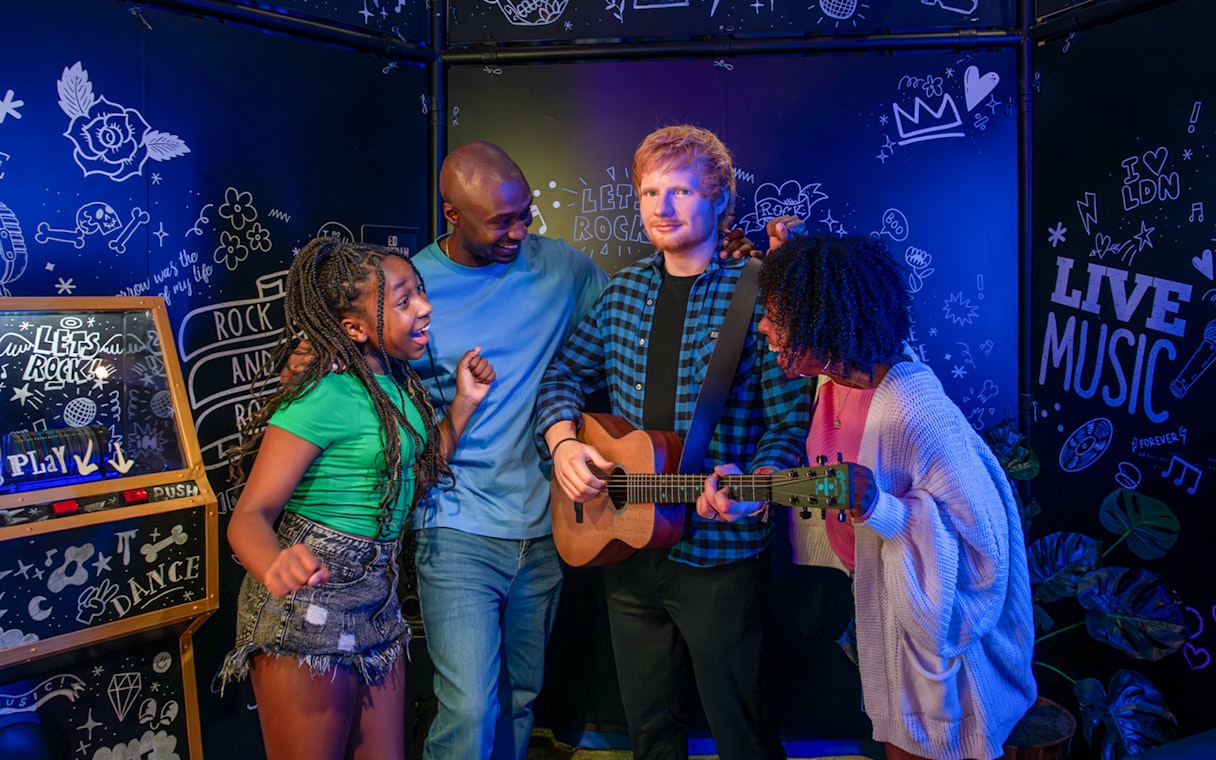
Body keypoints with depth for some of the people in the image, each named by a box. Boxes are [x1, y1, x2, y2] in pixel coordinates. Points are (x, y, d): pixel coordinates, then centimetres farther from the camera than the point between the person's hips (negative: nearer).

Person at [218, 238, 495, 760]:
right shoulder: (325, 398, -19)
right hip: (307, 612, -7)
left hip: (377, 607, 8)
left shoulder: (399, 384, 5)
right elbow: (249, 516, -21)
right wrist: (278, 569, -43)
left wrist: (463, 405, 7)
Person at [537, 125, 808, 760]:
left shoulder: (757, 295, -11)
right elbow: (566, 374, 13)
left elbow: (793, 420, -14)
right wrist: (563, 443, -5)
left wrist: (752, 483, -31)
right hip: (625, 547, 5)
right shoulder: (625, 290, 6)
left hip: (718, 552, -5)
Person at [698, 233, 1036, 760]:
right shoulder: (831, 378, -7)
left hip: (925, 627, -7)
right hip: (870, 601, 7)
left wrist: (878, 510, -37)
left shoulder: (918, 416, -32)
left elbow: (983, 541, -26)